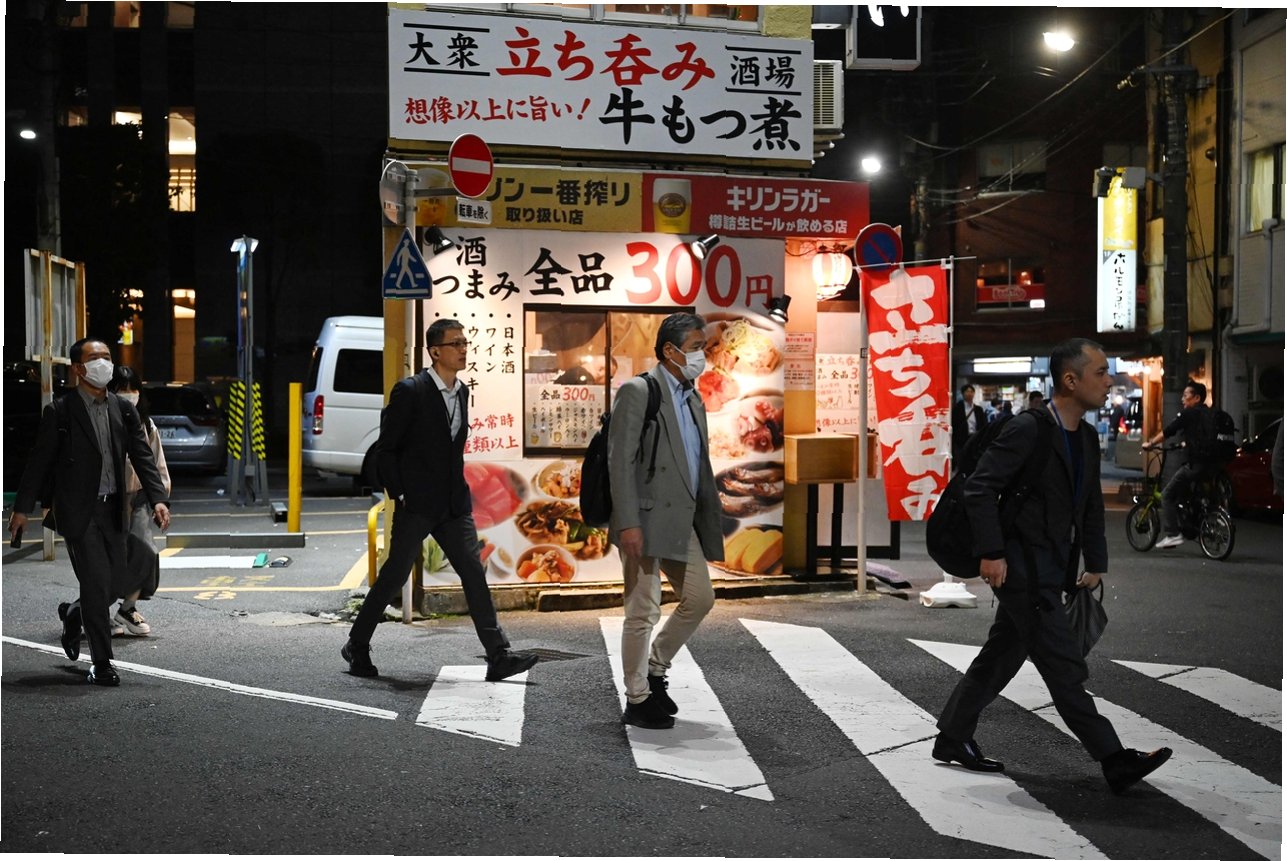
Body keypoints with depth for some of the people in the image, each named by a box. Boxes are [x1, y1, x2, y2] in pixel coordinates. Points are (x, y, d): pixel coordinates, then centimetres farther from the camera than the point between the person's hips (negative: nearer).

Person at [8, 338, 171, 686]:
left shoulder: (124, 410, 8)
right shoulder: (59, 412, -5)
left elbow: (143, 457, 3)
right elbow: (39, 462, -2)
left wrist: (158, 498, -9)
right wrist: (22, 508, -3)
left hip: (112, 510, 5)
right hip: (78, 511, -5)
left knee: (115, 580, 11)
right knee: (97, 583, -7)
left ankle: (73, 613, 42)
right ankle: (101, 664, 3)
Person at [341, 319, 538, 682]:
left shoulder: (462, 391, 10)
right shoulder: (410, 391, -11)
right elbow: (387, 448, -7)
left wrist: (457, 489, 15)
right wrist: (398, 495, -10)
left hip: (454, 503, 6)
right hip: (416, 504, -6)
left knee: (474, 573, 0)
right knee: (394, 575, 3)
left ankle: (499, 656, -2)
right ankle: (357, 646, 21)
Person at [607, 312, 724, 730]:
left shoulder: (693, 400, 17)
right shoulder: (637, 391, -8)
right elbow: (620, 461, -15)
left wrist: (710, 520, 14)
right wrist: (628, 523, -21)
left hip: (682, 522, 8)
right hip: (646, 520, -8)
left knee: (700, 598, 10)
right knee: (643, 612, -1)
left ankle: (654, 670, 27)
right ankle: (637, 699, 12)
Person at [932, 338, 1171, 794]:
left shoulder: (1086, 438, 12)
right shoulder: (1027, 432, -15)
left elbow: (1091, 507, 19)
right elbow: (979, 488, -17)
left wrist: (1095, 564, 15)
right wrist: (991, 553, -20)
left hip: (1051, 572, 9)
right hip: (1021, 569, -9)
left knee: (1001, 657, 16)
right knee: (1064, 668, -6)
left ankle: (952, 739, 27)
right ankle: (1114, 761, -3)